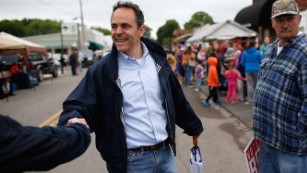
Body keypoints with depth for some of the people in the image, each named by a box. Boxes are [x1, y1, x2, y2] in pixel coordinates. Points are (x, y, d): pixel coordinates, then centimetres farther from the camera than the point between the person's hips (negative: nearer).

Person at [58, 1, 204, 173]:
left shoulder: (158, 60, 0)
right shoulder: (101, 70, -10)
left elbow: (178, 101, 9)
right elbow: (78, 106, -12)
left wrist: (194, 127, 18)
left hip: (165, 152, 4)